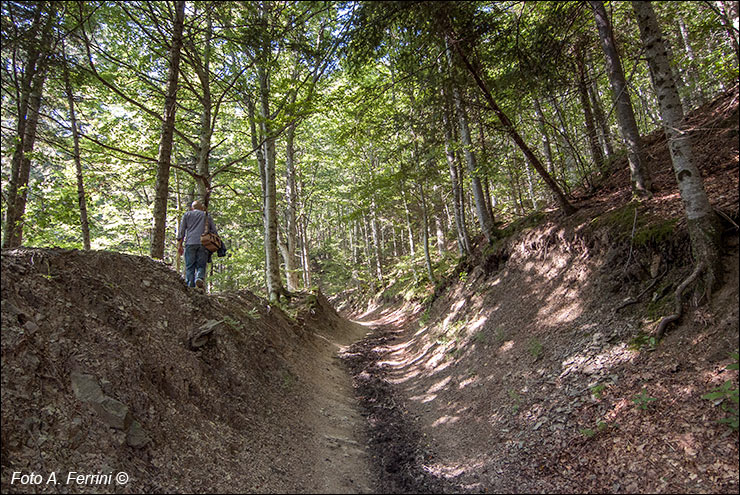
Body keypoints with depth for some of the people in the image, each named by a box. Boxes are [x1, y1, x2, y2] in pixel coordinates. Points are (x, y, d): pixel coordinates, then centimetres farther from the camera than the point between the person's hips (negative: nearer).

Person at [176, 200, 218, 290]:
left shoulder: (187, 214, 20)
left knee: (189, 267, 0)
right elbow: (214, 231, 14)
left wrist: (179, 245, 9)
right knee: (201, 265, 0)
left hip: (190, 243, 0)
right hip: (204, 244, 0)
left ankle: (190, 286, -10)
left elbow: (181, 230, 10)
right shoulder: (207, 216, 22)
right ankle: (200, 278, -28)